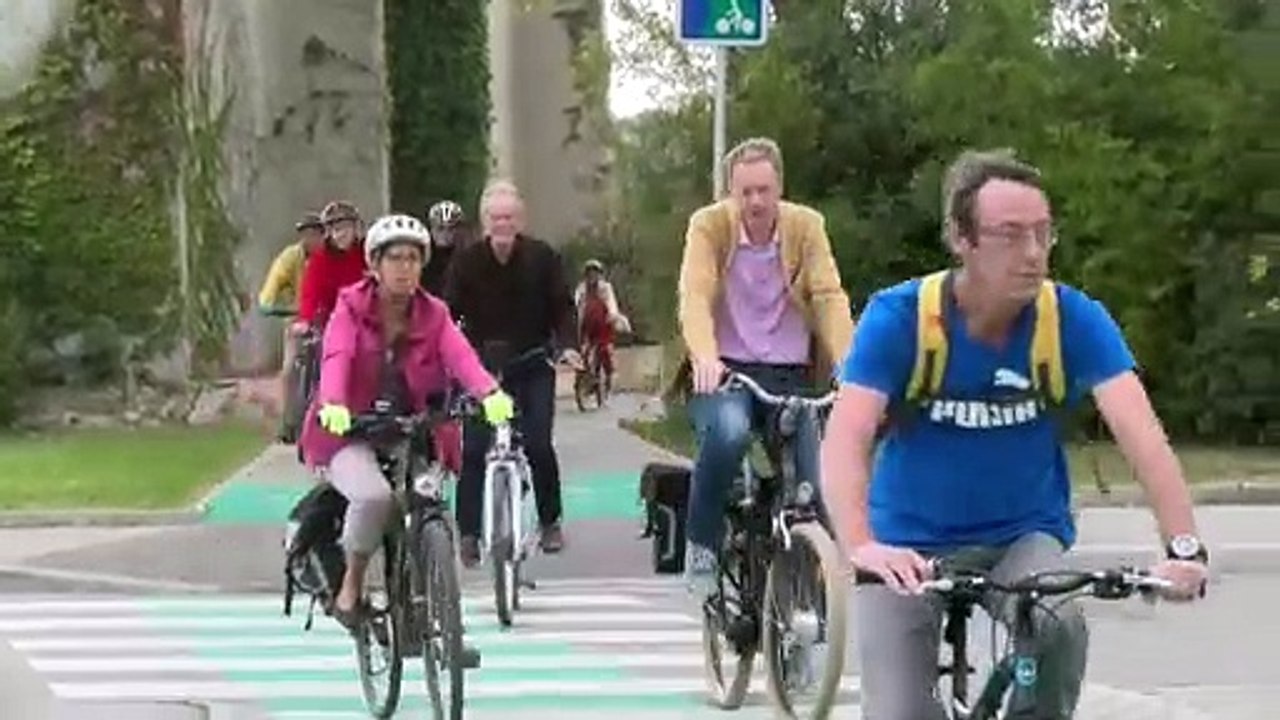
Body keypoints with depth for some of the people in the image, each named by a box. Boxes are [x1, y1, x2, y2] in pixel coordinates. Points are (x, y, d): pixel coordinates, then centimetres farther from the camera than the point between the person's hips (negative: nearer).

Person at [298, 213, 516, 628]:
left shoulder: (433, 315, 2)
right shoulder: (351, 308, -5)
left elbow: (461, 357, -16)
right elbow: (336, 358, -23)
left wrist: (490, 394, -38)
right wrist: (332, 405, -44)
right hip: (349, 432, -4)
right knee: (374, 494, -32)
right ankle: (351, 585, -9)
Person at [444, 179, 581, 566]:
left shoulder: (542, 257, -5)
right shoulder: (467, 262, -6)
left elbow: (562, 306, -3)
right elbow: (450, 311, -5)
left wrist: (567, 345, -19)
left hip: (533, 364, 0)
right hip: (482, 363, 0)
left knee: (538, 445, -6)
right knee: (474, 449, -8)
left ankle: (550, 522, 14)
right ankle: (468, 531, -2)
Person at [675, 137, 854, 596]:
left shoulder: (806, 227, 1)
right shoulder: (709, 226, -3)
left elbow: (830, 297, -9)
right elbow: (694, 296, -17)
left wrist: (847, 363, -27)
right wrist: (705, 357, -37)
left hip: (789, 375, 2)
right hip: (726, 372, -2)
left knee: (813, 485, -12)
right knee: (728, 430, -35)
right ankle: (702, 546, -16)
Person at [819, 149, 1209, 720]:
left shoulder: (1074, 319, -15)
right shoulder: (898, 317, -19)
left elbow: (1140, 432, -26)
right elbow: (845, 441, -30)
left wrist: (1184, 547, -41)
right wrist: (861, 547, -49)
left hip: (1023, 535, 1)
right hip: (911, 544, -1)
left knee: (1058, 625, -31)